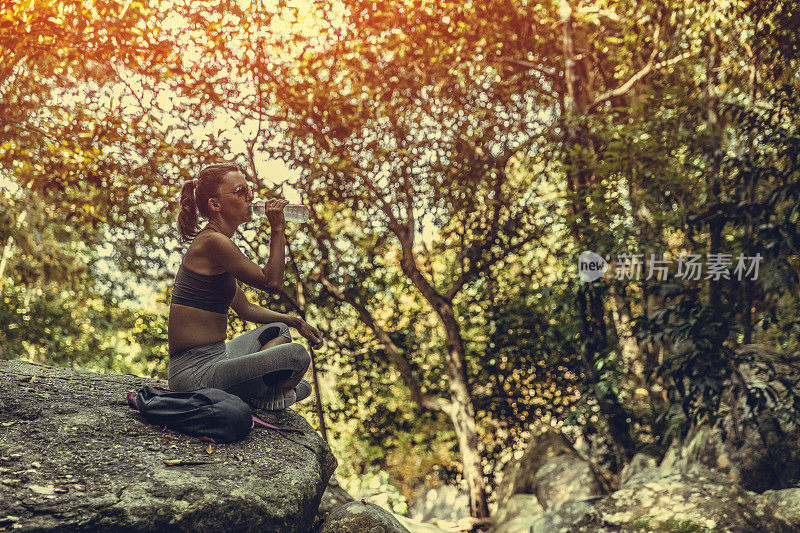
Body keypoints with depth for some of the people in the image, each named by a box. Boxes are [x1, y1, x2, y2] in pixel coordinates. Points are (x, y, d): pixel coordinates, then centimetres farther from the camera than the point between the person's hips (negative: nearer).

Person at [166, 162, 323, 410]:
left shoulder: (214, 243, 16)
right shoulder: (213, 242, -16)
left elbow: (246, 309, 21)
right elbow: (271, 282, -13)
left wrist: (297, 322, 15)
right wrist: (277, 229, -8)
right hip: (194, 375, -11)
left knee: (278, 330, 28)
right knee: (296, 355, -22)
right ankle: (260, 396, 7)